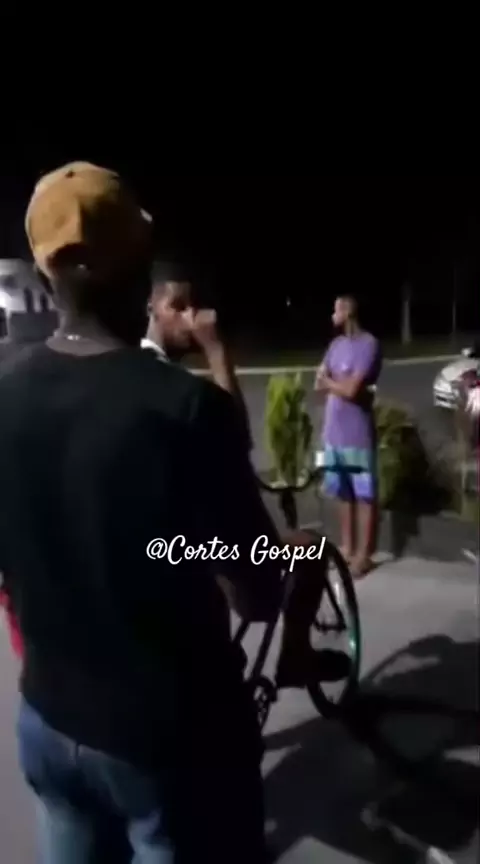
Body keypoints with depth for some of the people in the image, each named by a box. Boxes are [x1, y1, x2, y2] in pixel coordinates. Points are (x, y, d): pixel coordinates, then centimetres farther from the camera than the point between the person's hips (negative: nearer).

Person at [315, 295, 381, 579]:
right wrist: (341, 384, -12)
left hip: (358, 435, -7)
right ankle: (347, 547, 28)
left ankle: (363, 554, 13)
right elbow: (319, 384, 7)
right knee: (344, 492, 16)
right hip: (334, 431, 8)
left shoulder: (369, 344, -13)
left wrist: (329, 381, -2)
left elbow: (351, 389, -19)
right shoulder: (336, 344, 12)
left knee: (364, 494, 4)